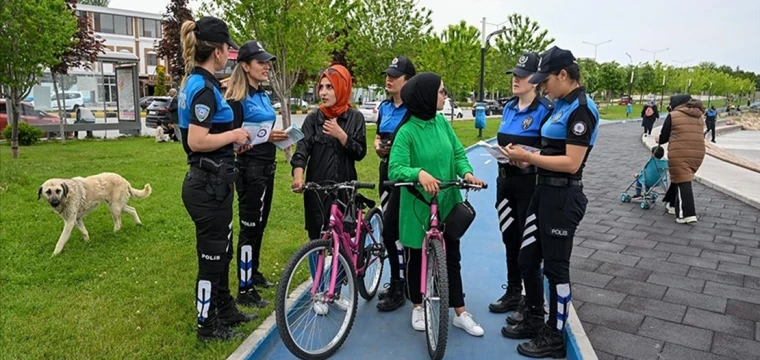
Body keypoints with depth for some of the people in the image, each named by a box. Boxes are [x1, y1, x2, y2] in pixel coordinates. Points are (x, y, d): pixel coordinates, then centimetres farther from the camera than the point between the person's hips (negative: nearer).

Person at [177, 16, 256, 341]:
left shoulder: (194, 82, 12)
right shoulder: (205, 88, -19)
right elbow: (197, 142, -26)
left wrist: (230, 141, 11)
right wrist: (234, 135, -14)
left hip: (208, 181, 10)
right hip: (209, 184, -10)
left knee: (221, 252, 21)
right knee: (211, 256, 5)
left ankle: (225, 311, 37)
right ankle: (207, 325, 21)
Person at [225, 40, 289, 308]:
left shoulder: (263, 96, 13)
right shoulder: (237, 99, -13)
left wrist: (280, 137, 3)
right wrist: (265, 137, -23)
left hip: (267, 167, 9)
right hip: (250, 168, -8)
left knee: (260, 225, 17)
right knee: (249, 228, -2)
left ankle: (253, 272, 33)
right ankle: (245, 290, 7)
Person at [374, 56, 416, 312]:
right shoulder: (384, 107, 11)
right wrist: (378, 146, -2)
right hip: (386, 170, 8)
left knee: (391, 229, -9)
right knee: (391, 228, 12)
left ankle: (398, 289, 6)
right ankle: (400, 282, 27)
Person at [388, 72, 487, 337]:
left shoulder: (442, 122, 0)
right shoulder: (406, 131, -17)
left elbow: (458, 153, 5)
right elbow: (395, 169, -24)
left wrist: (466, 172, -15)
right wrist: (419, 172, -42)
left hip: (447, 203, 5)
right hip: (418, 206, -5)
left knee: (451, 258, 12)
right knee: (416, 258, 12)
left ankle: (461, 313, 25)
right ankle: (418, 307, 33)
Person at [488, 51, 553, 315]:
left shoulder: (544, 110, -12)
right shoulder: (509, 107, 11)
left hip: (530, 183, -7)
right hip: (505, 179, 7)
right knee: (510, 238, 15)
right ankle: (513, 292, 30)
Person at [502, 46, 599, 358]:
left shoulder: (581, 109, -17)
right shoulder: (562, 105, 13)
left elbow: (571, 163, -22)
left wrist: (528, 156, -18)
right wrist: (527, 158, 2)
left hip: (562, 197, -10)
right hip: (544, 191, 10)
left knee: (555, 267, 4)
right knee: (527, 259, 16)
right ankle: (533, 320, 34)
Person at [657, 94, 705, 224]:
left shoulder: (673, 115, -1)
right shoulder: (699, 117, 17)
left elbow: (664, 137, 3)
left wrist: (659, 140, 26)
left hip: (679, 154, -6)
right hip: (697, 153, 7)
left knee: (683, 183, -4)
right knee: (680, 178, 22)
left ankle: (688, 215, -9)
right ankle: (672, 204, 34)